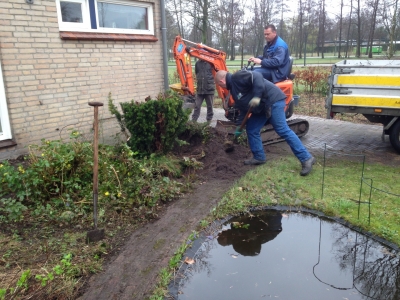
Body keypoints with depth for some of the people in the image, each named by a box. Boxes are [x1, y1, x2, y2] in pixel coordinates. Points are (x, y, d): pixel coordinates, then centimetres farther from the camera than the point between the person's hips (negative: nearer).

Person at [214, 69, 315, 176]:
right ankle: (259, 157, 22)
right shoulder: (234, 88, 20)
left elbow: (256, 77, -25)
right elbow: (242, 108, 22)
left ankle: (306, 158, -10)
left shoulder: (237, 77, -11)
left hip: (273, 100, -11)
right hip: (262, 106, 11)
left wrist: (257, 96, -30)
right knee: (251, 129, 12)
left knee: (283, 130, -14)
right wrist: (239, 127, 20)